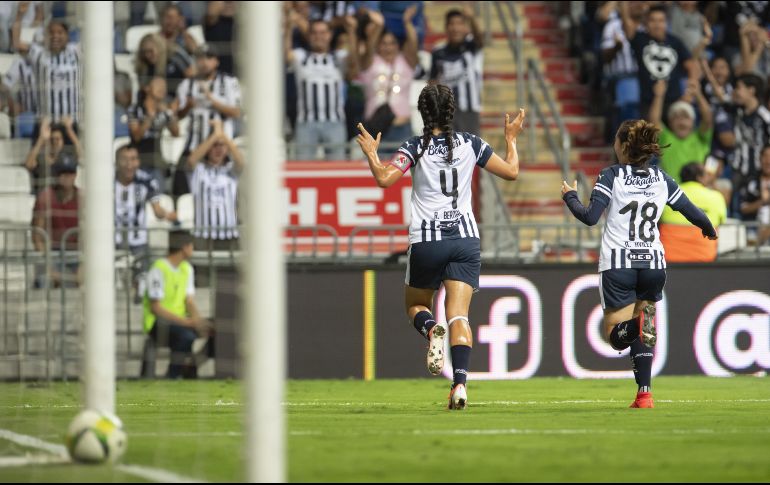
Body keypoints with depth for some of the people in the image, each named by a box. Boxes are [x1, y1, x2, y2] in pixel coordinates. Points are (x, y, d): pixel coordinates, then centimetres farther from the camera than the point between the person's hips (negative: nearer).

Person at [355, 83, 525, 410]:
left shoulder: (416, 147, -4)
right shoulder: (470, 144, 4)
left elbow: (384, 178, -17)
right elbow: (511, 172, 11)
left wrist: (371, 153, 1)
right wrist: (511, 139, 28)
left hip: (426, 241, -2)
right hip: (466, 239, 2)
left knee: (415, 305, 19)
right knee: (458, 315, -4)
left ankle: (431, 329, -18)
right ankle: (460, 382, -24)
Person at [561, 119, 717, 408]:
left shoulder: (613, 176, -5)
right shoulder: (661, 179, 6)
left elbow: (590, 217, -13)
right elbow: (694, 214, 10)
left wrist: (570, 197, 6)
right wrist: (709, 229, 32)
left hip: (618, 265, -3)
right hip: (653, 264, 3)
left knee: (616, 336, 3)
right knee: (642, 335, 19)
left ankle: (642, 321, -32)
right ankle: (644, 394, 3)